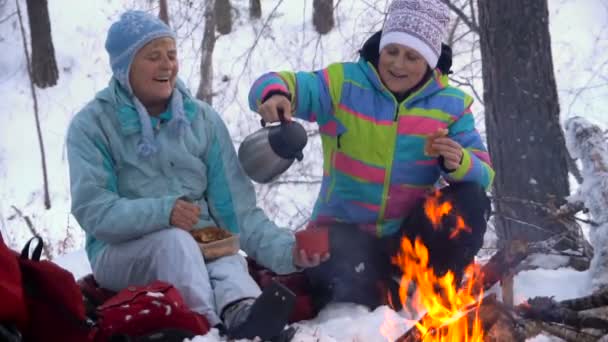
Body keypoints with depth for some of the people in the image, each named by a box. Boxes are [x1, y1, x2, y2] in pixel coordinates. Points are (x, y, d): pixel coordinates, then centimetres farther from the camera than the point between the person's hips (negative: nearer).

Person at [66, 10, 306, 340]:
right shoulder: (92, 125, -1)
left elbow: (235, 206, 3)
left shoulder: (203, 119, 8)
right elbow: (93, 210, -12)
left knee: (229, 264, -33)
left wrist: (288, 250, -12)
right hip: (122, 251, -2)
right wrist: (162, 212, -26)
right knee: (175, 240, -35)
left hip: (201, 248, 2)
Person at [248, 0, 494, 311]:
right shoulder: (344, 82, -7)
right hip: (345, 229, -3)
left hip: (411, 234, 3)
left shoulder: (451, 105, -2)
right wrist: (275, 95, -46)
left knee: (470, 201, -22)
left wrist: (458, 163, -32)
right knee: (351, 296, -32)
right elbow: (284, 86, -20)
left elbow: (483, 175, -8)